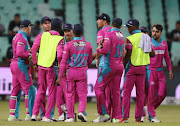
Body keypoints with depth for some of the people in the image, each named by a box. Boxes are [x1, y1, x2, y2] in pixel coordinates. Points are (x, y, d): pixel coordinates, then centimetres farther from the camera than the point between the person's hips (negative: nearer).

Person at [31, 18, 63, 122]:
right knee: (52, 92, 5)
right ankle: (47, 116, 2)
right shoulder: (60, 39, -5)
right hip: (51, 67, -5)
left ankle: (34, 114, 10)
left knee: (41, 90, 16)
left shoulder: (44, 35, 7)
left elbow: (34, 49, 3)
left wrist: (34, 63, 11)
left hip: (41, 66, 5)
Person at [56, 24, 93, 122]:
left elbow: (64, 62, -7)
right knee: (82, 94, 5)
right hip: (82, 72, 1)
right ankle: (81, 111, -18)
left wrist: (60, 76, -4)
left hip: (71, 72, -1)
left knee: (70, 95, 7)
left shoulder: (68, 45, -6)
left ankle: (70, 116, 7)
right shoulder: (88, 45, 1)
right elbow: (89, 61, 11)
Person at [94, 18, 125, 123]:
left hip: (110, 66, -7)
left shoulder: (109, 34, -10)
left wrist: (98, 49, 2)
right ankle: (117, 116, 6)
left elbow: (105, 50, -20)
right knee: (116, 91, 9)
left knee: (98, 87, 1)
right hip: (120, 66, 7)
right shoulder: (122, 36, 13)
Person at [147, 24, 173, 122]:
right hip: (150, 70, -5)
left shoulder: (164, 43, 10)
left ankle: (150, 109, 19)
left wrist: (170, 70, 14)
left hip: (160, 71, 5)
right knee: (151, 95, -5)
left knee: (162, 94, -1)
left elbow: (167, 57, 18)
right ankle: (152, 116, 3)